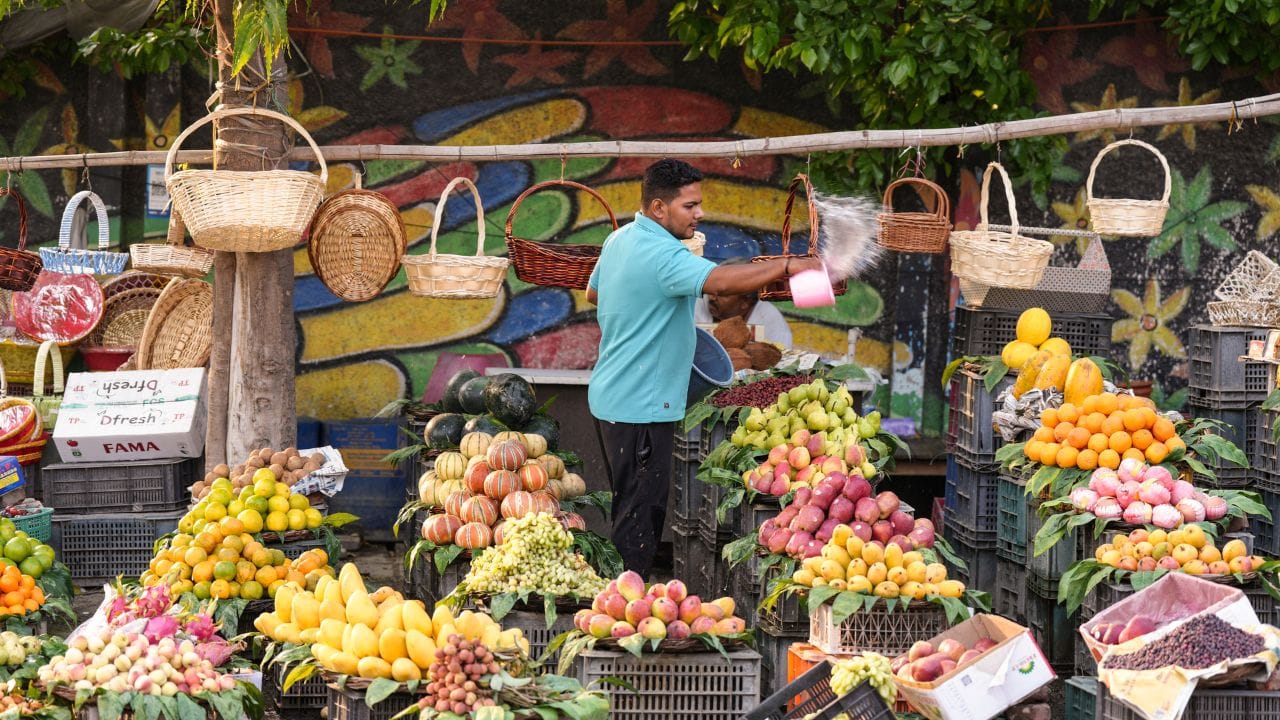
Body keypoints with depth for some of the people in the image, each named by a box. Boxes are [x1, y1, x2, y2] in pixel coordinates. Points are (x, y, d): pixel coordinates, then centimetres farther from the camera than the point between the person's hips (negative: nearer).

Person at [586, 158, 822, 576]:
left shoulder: (620, 240, 10)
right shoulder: (660, 255, -22)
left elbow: (593, 293, 27)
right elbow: (721, 281, -38)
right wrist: (786, 266, -36)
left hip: (612, 397, 11)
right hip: (640, 408, -11)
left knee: (629, 506, 19)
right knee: (640, 514, -5)